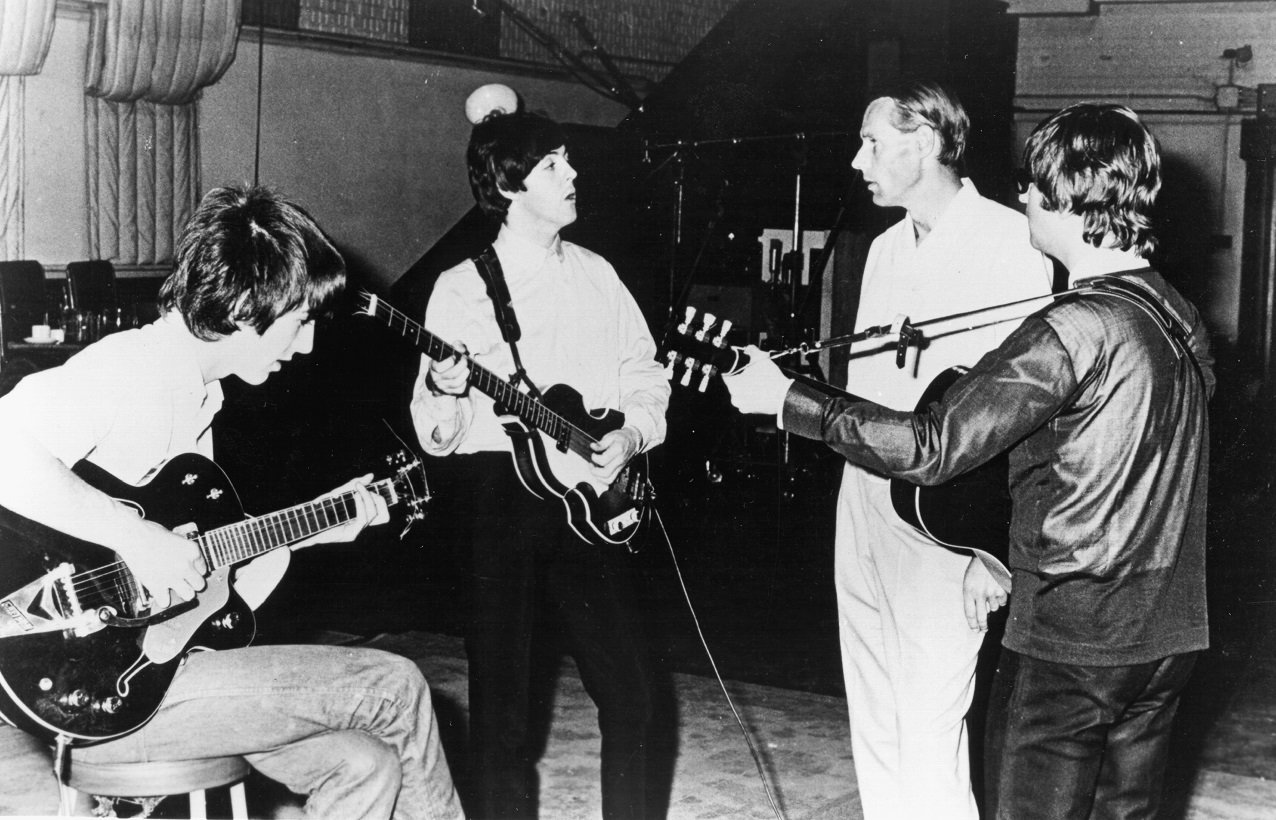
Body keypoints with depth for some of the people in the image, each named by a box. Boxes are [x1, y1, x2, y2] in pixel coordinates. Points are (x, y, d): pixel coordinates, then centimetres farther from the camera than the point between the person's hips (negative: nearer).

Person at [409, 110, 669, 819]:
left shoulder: (595, 274, 12)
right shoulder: (461, 288, 0)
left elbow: (645, 374, 18)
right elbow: (435, 438, -2)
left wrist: (633, 434, -2)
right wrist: (445, 391, -24)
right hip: (499, 491, -3)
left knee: (628, 693, 6)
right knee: (502, 701, 1)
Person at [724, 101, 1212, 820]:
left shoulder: (1074, 330, -21)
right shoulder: (1180, 316, 6)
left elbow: (932, 448, -23)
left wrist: (787, 401, -16)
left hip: (1071, 638, -8)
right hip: (1171, 633, 8)